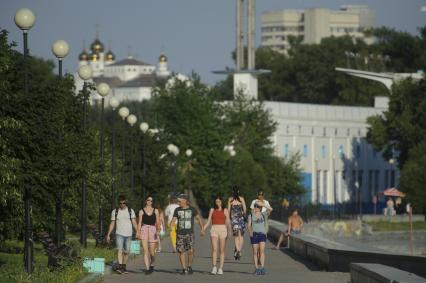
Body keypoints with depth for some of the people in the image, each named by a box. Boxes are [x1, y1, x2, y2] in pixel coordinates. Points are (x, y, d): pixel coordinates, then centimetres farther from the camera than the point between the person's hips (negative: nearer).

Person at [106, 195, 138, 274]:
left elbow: (134, 223, 0)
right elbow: (112, 224, 8)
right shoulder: (115, 211, 5)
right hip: (119, 234, -1)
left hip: (128, 234, 1)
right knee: (119, 249, -17)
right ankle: (120, 267, -27)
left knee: (126, 251, 7)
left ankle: (124, 267, 21)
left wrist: (137, 232, -11)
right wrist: (108, 235, 5)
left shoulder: (130, 211, 4)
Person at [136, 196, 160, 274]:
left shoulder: (155, 211, 11)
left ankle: (151, 265, 28)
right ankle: (147, 268, -11)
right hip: (144, 229, -1)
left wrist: (158, 231, -9)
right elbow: (139, 223, 7)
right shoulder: (142, 211, 10)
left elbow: (158, 222, 5)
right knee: (145, 250, -11)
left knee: (152, 251, 2)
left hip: (153, 230, 1)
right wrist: (138, 232, -2)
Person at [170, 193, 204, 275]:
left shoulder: (192, 209, 1)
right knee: (181, 251, -2)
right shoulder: (177, 210, 6)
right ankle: (184, 269, 6)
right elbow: (173, 220, 3)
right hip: (180, 234, 2)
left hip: (189, 233, -2)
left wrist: (202, 229, 5)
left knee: (190, 251, -12)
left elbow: (199, 219, 9)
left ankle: (189, 266, 8)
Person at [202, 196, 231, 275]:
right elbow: (208, 221, 11)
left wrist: (230, 230, -8)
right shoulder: (212, 210, 11)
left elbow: (228, 222, 4)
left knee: (222, 250, 1)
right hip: (214, 229, 0)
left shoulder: (225, 210, 8)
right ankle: (214, 268, -17)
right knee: (214, 249, -14)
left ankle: (220, 269, 4)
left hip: (223, 229, 0)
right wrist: (203, 229, -1)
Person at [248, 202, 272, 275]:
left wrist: (262, 204, -13)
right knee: (255, 252, 1)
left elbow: (270, 209, -8)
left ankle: (262, 268, -22)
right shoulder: (251, 215, 9)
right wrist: (250, 231, -20)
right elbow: (249, 225, -2)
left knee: (262, 251, -16)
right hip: (254, 235, 1)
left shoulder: (264, 214, 8)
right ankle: (256, 269, 8)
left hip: (262, 234, -1)